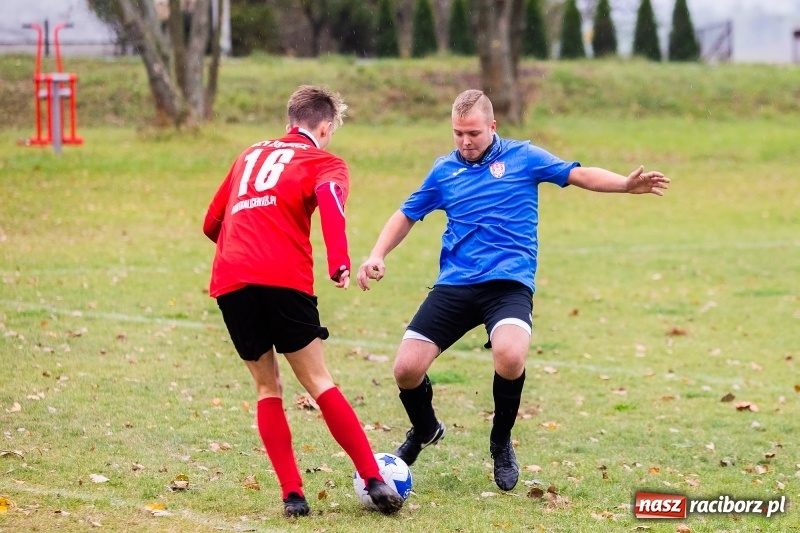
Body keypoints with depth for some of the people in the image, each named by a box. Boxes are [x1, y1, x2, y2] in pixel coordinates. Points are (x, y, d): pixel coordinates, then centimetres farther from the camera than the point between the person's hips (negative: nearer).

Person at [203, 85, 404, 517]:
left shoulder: (251, 154, 29)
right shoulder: (324, 162, 12)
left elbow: (212, 224, 32)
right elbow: (330, 200, -12)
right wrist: (339, 263, -25)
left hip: (228, 282, 4)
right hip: (283, 279, -4)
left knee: (267, 388, 14)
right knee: (318, 382, 1)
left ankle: (292, 494, 5)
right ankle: (374, 481, -6)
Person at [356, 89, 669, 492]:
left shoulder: (522, 157, 6)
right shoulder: (444, 170, 14)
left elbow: (580, 175, 2)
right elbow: (407, 215, 23)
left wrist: (626, 185, -15)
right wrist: (377, 256, 8)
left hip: (508, 282, -3)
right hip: (454, 285, 3)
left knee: (509, 356, -32)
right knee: (406, 369, -10)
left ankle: (501, 443, -2)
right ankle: (425, 429, 27)